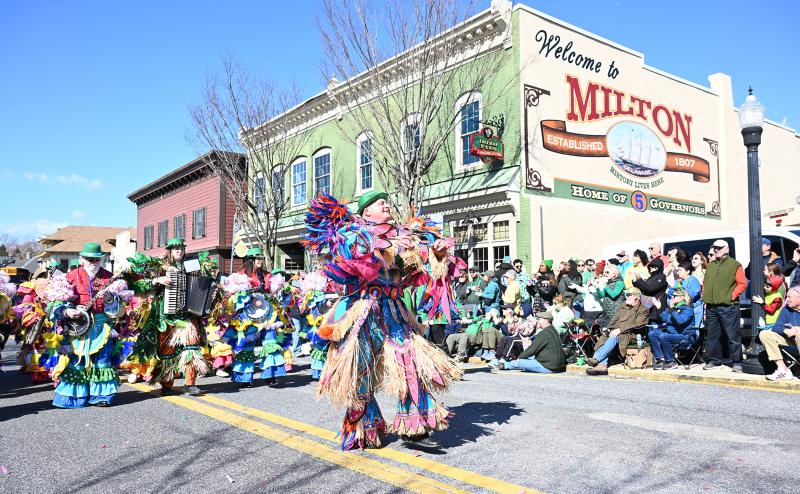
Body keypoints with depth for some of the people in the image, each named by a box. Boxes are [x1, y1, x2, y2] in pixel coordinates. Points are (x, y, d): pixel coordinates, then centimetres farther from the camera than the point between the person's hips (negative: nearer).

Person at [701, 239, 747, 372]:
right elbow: (705, 284, 20)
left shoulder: (734, 265, 1)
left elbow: (742, 283, -5)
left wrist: (732, 296, -12)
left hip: (728, 306, -6)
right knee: (712, 335, 10)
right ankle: (714, 360, 20)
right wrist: (705, 298, 10)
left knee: (733, 335, -4)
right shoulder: (710, 266, 18)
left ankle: (736, 362, 3)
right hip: (711, 306, 6)